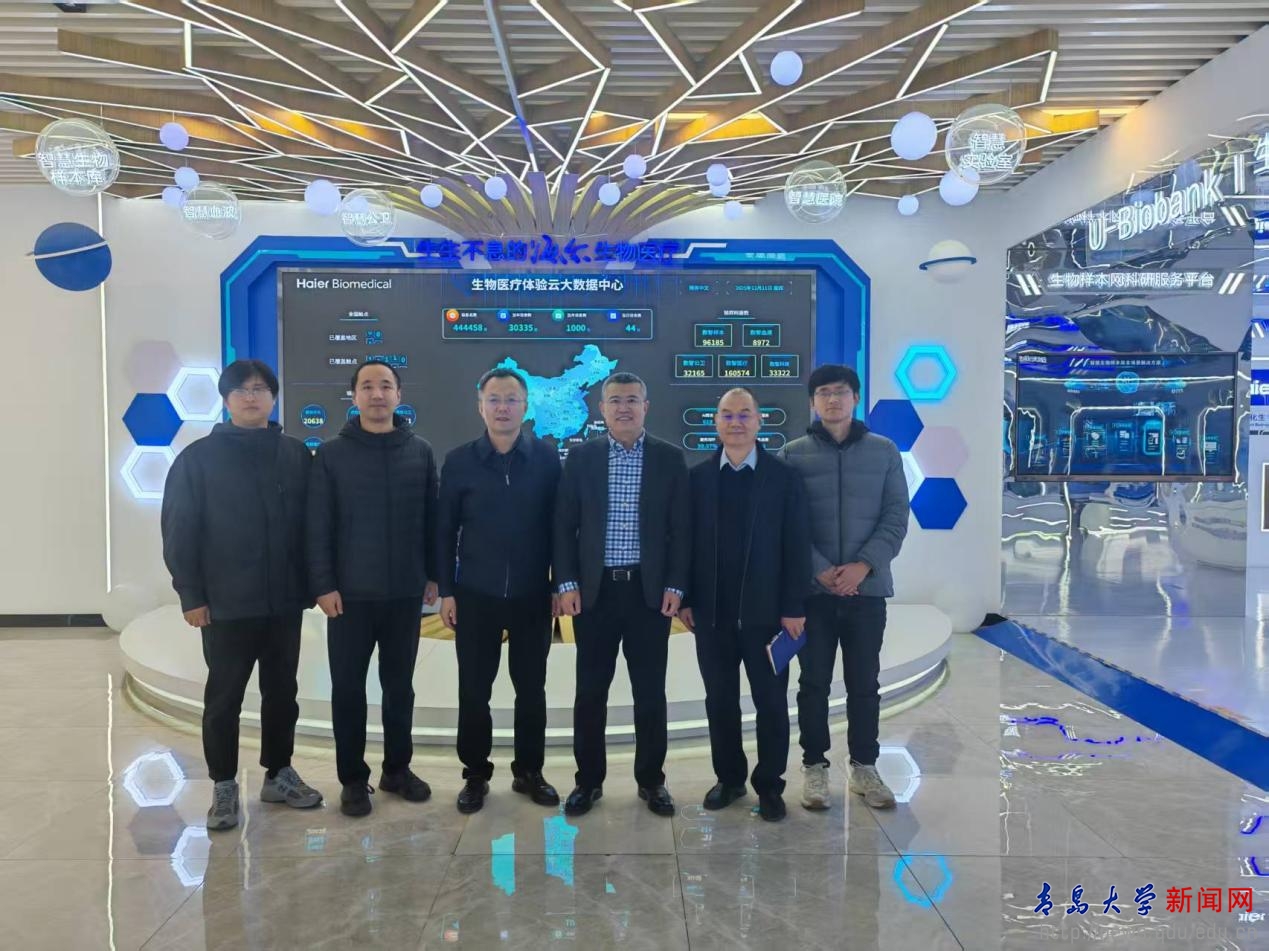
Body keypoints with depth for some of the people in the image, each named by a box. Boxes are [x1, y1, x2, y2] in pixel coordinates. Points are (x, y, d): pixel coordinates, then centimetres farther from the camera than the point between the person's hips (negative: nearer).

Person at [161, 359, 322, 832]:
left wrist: (310, 584, 3)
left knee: (282, 692, 13)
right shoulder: (198, 458, -4)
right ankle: (224, 787, 23)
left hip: (284, 602, 3)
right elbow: (179, 533, -4)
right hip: (225, 604, -3)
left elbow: (312, 523, 7)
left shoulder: (296, 455, 4)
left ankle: (279, 774, 29)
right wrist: (190, 595, -8)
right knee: (224, 697, 8)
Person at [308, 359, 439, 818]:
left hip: (406, 593, 2)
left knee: (399, 685, 12)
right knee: (348, 688, 7)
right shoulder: (332, 453, -2)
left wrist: (433, 575, 3)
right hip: (350, 593, -1)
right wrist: (324, 584, -8)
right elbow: (318, 526, -3)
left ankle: (397, 769, 27)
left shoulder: (420, 451, 3)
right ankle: (353, 778, 21)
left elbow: (432, 518, 5)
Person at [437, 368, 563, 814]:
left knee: (532, 688, 10)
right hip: (475, 595, 0)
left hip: (531, 594, 0)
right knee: (473, 691, 8)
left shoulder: (547, 458, -1)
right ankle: (476, 774, 24)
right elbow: (446, 530, 2)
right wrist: (446, 590, -1)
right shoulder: (459, 461, 0)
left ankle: (529, 771, 26)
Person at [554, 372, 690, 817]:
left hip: (650, 590, 0)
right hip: (594, 590, 0)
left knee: (650, 691, 7)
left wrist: (675, 586, -5)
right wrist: (566, 583, -4)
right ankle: (588, 779, 22)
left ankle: (651, 780, 23)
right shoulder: (581, 457, 3)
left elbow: (680, 528, 2)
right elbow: (564, 525, 3)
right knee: (590, 691, 7)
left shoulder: (670, 458, 2)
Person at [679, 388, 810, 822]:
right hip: (712, 613, 2)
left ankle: (769, 784, 23)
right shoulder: (697, 477, 4)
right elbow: (687, 540, 3)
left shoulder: (784, 477, -1)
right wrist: (685, 599, -1)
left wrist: (794, 607, -8)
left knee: (772, 702, 7)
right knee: (719, 701, 11)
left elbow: (797, 546, -3)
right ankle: (729, 777, 27)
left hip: (767, 611, -1)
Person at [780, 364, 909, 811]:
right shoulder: (793, 454, 2)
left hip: (868, 586, 1)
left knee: (865, 684, 10)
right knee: (814, 683, 7)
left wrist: (863, 565, -11)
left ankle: (864, 767, 24)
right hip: (812, 588, -1)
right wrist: (821, 570, -13)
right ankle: (814, 767, 20)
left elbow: (896, 516, 1)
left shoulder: (884, 451, 6)